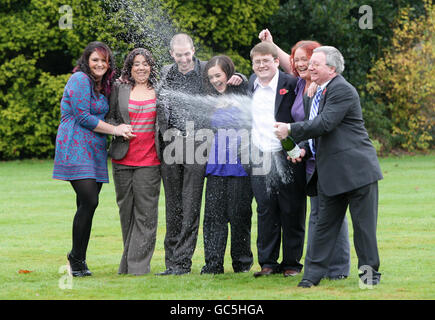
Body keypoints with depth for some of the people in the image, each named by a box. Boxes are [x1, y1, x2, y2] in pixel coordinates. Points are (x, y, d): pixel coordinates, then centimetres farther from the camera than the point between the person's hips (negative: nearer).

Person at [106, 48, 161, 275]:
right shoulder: (119, 89, 7)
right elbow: (109, 117, 11)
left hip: (149, 160, -1)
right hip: (123, 159, 1)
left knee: (145, 212, -6)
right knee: (126, 210, 7)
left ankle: (138, 265, -5)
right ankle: (128, 263, 19)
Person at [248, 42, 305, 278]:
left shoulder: (291, 84, -8)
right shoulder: (251, 84, 10)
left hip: (287, 159, -4)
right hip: (260, 159, 4)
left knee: (292, 212, 3)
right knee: (265, 212, 6)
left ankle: (292, 263, 11)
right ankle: (267, 262, 13)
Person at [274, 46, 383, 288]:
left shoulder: (342, 90, -12)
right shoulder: (318, 93, 17)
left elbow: (325, 124, -21)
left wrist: (291, 129, -14)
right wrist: (305, 150, 7)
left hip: (355, 168, -9)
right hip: (330, 173, 9)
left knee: (363, 224, 0)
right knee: (325, 224, 8)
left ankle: (370, 272, 10)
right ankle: (314, 274, 9)